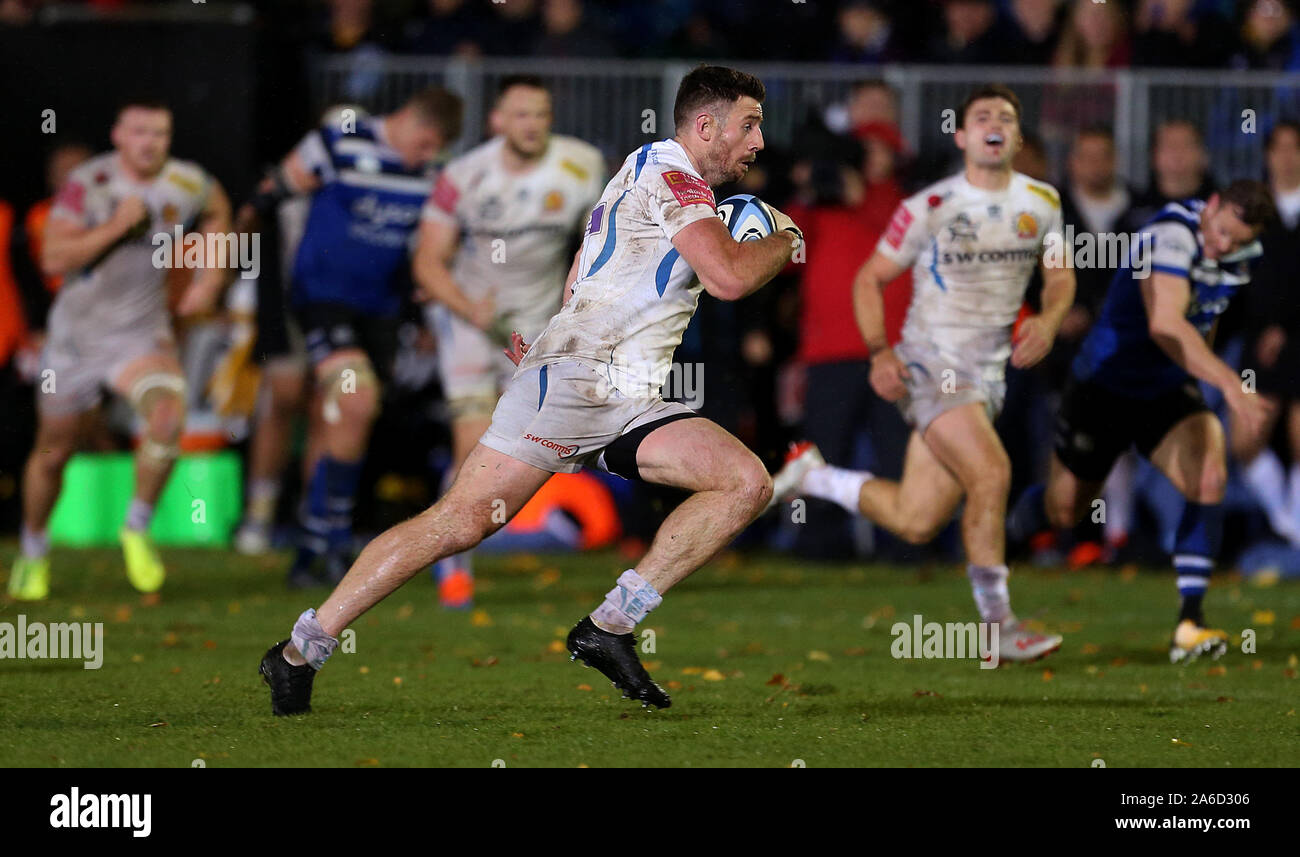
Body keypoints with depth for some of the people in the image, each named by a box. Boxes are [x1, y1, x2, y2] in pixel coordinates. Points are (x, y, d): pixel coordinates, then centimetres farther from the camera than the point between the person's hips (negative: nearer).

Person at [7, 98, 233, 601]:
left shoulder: (187, 185, -6)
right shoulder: (89, 183, -16)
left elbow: (216, 211, 19)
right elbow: (53, 259, -23)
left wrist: (210, 279, 7)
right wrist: (117, 225, -28)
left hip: (141, 334, 1)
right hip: (77, 333, -1)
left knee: (167, 413, -28)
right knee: (53, 453, 11)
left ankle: (138, 530, -9)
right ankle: (34, 551, 37)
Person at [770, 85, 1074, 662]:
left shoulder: (1041, 202, 4)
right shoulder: (929, 209, -9)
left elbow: (1060, 274, 17)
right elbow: (871, 278, 0)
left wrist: (1049, 321, -5)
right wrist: (879, 353, -13)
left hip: (987, 374, 6)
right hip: (930, 365, -6)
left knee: (916, 524, 3)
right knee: (991, 471, -26)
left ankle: (813, 475, 28)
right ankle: (998, 625, -14)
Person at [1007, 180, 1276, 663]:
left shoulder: (1242, 257, -5)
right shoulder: (1172, 235, -31)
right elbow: (1165, 324, -45)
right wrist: (1228, 382, -54)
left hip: (1168, 394, 5)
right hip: (1103, 386, -5)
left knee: (1208, 478, -23)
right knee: (1064, 510, 12)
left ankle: (1190, 623, -21)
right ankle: (1001, 540, 49)